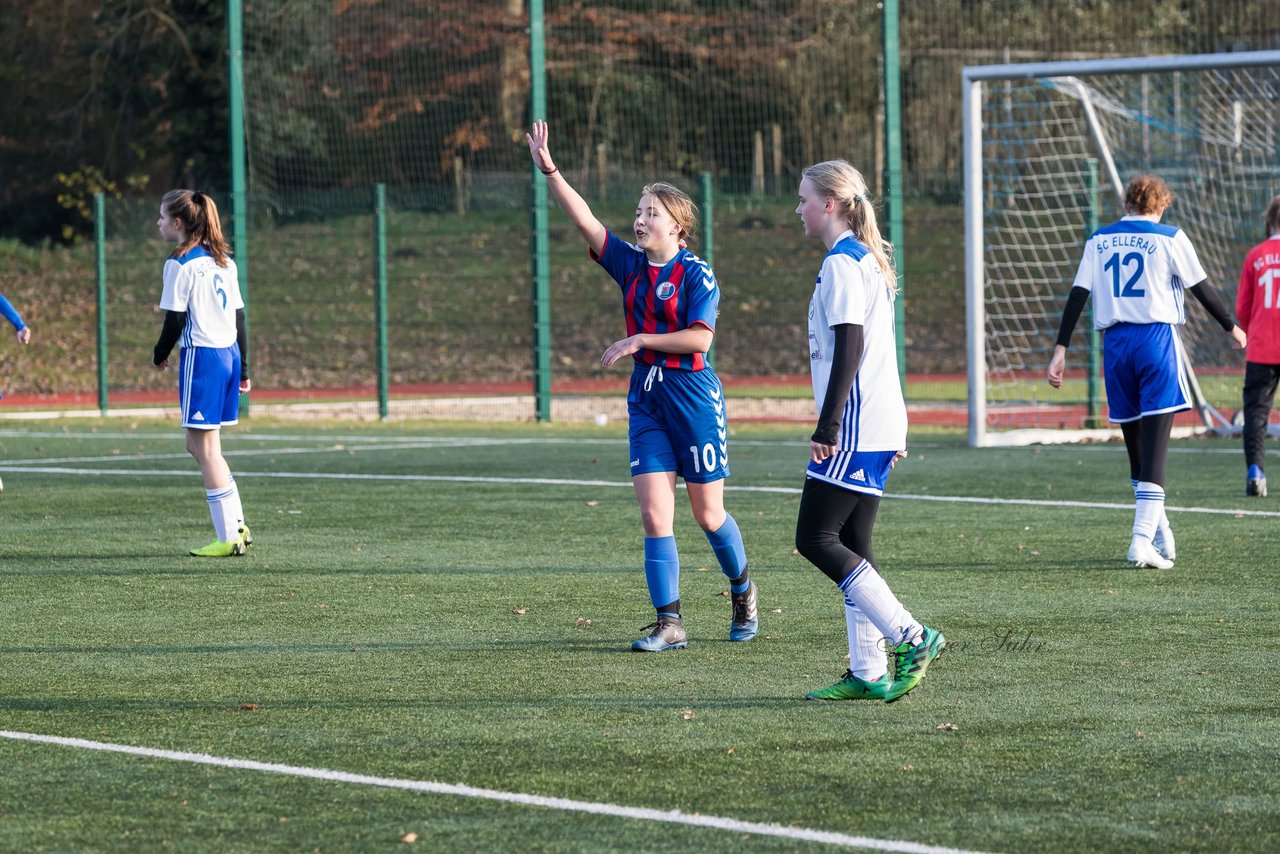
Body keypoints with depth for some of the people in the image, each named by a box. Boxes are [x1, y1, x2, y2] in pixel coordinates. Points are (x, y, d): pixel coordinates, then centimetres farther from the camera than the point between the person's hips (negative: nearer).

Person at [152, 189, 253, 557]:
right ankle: (237, 526, 13)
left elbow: (175, 319, -12)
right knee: (199, 445, 17)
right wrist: (242, 368, 20)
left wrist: (160, 355, 5)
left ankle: (228, 538, -3)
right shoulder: (223, 261, 13)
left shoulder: (180, 264, -11)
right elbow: (238, 315, 15)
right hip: (229, 353, 8)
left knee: (206, 447, -2)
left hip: (201, 355, -8)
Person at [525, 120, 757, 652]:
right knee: (654, 515, -5)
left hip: (693, 397, -5)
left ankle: (743, 592, 32)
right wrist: (548, 170, -8)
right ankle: (669, 625, -5)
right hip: (646, 400, 5)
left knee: (708, 514, 5)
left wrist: (640, 340, -16)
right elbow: (585, 221, 0)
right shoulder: (630, 265, 7)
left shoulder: (697, 274, -9)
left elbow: (699, 337, -18)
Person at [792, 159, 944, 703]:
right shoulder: (868, 260, 19)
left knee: (815, 539, -8)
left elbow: (849, 348, -19)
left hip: (855, 431, -10)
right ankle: (868, 673, 7)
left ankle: (911, 638, -12)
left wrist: (828, 424, -20)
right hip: (879, 427, 10)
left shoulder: (841, 264, -12)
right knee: (851, 545, 9)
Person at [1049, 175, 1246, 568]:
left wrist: (1061, 351, 6)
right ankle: (1143, 541, -20)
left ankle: (1161, 536, 21)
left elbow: (1077, 296, 6)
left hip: (1115, 343, 4)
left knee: (1136, 445, 13)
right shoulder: (1170, 238, 0)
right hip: (1157, 337, -4)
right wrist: (1233, 328, 17)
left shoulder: (1099, 240, 11)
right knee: (1155, 444, -9)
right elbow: (1202, 289, 3)